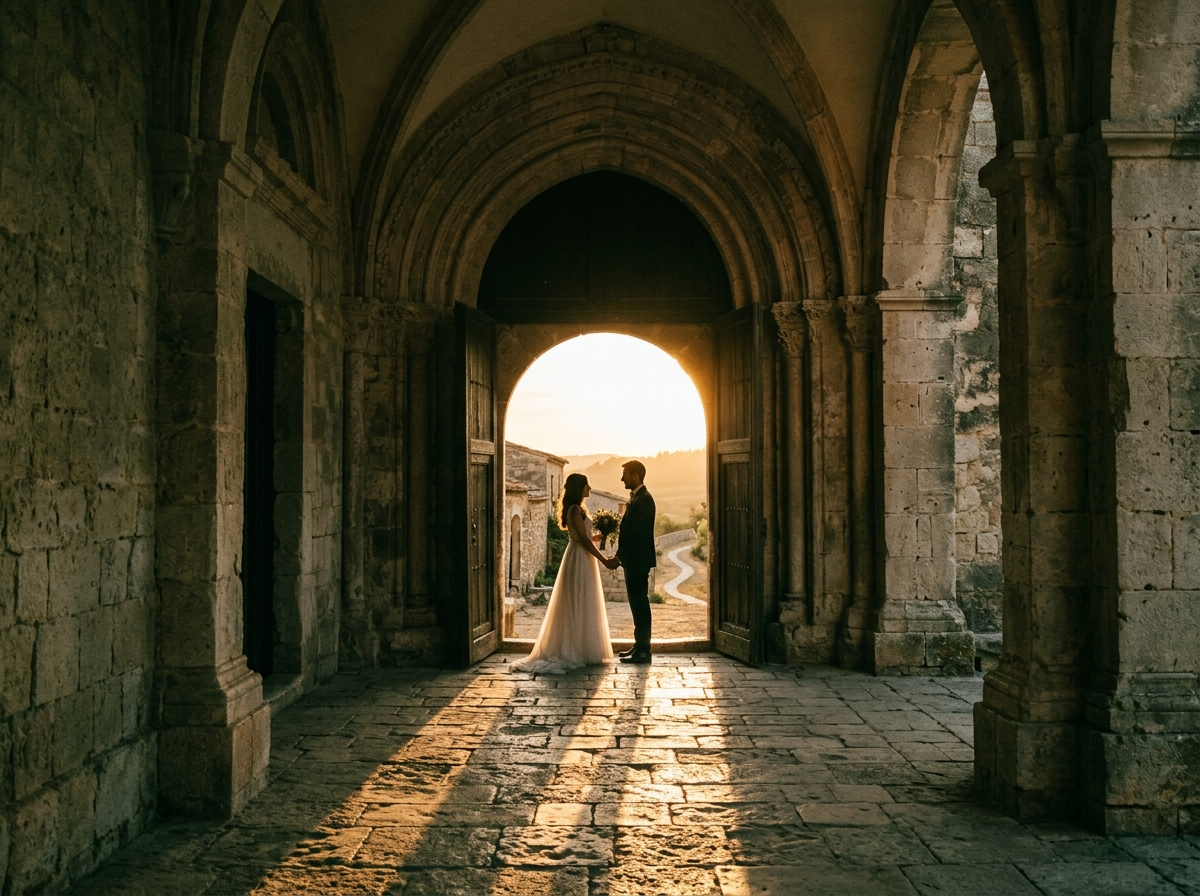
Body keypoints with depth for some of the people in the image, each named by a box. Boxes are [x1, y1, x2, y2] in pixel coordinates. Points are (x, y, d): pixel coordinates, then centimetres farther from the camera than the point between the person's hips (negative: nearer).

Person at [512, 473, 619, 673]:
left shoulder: (575, 509, 15)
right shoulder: (576, 510, -16)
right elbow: (584, 539, -20)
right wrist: (604, 560, -17)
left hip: (579, 559, 10)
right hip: (580, 561, -10)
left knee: (576, 606, 12)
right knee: (579, 606, -5)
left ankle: (573, 650, 18)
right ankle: (578, 652, -1)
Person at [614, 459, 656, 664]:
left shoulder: (643, 499, -16)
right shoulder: (636, 498, 15)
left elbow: (638, 533, -21)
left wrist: (620, 556, -19)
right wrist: (621, 555, 11)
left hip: (638, 560, -10)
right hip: (633, 560, 10)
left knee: (640, 603, -5)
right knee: (637, 603, 14)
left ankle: (643, 651, -1)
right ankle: (639, 645, 21)